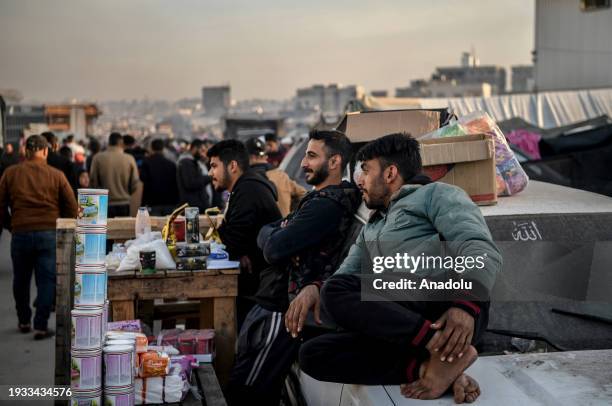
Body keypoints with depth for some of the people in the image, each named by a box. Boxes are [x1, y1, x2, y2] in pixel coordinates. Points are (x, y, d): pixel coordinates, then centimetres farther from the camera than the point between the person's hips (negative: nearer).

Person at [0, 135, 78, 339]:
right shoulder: (56, 175, -1)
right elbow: (72, 207, 1)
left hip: (20, 233, 1)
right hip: (49, 234, -1)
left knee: (21, 280, 18)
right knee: (46, 280, 4)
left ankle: (24, 322, 29)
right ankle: (41, 326, 2)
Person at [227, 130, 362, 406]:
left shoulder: (327, 205, -19)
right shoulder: (321, 198, 15)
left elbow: (273, 249, -26)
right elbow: (264, 234, 12)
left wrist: (272, 234, -3)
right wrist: (277, 234, -11)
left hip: (280, 310, -10)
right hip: (272, 302, 10)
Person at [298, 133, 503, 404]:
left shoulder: (436, 194, 12)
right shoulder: (371, 229, 34)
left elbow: (481, 252, -5)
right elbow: (347, 272, 20)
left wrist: (467, 306, -25)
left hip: (445, 302, -7)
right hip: (397, 320, 7)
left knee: (337, 292, -23)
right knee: (312, 355, -12)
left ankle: (442, 350, -27)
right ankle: (423, 366, -20)